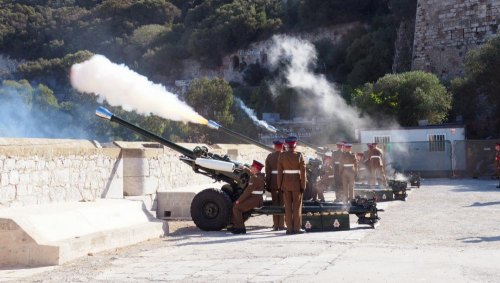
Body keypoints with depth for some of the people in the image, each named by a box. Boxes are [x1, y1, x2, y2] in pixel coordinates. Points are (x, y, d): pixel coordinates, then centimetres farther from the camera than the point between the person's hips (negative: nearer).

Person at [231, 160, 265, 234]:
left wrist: (239, 200, -16)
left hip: (254, 200, -10)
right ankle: (236, 226, 11)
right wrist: (245, 169, 48)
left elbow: (248, 191, -21)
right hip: (255, 199, 10)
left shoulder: (255, 178, -19)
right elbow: (252, 174, 36)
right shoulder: (260, 175, 11)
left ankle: (240, 228, -12)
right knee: (234, 205, 11)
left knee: (236, 207, -15)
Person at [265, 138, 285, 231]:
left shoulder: (270, 156, 1)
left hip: (273, 182, 2)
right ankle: (281, 225, 3)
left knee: (275, 203, 9)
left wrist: (268, 184, 5)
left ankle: (275, 225, 10)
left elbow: (267, 172, 1)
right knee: (282, 203, 4)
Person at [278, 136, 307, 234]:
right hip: (296, 183, -2)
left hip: (286, 183, 2)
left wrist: (279, 185, 2)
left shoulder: (282, 155, -3)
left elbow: (280, 171, -3)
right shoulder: (299, 155, -8)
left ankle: (289, 228, 6)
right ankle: (297, 228, 6)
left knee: (288, 207, 6)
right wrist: (303, 185, -5)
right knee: (297, 206, 5)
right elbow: (303, 171, -10)